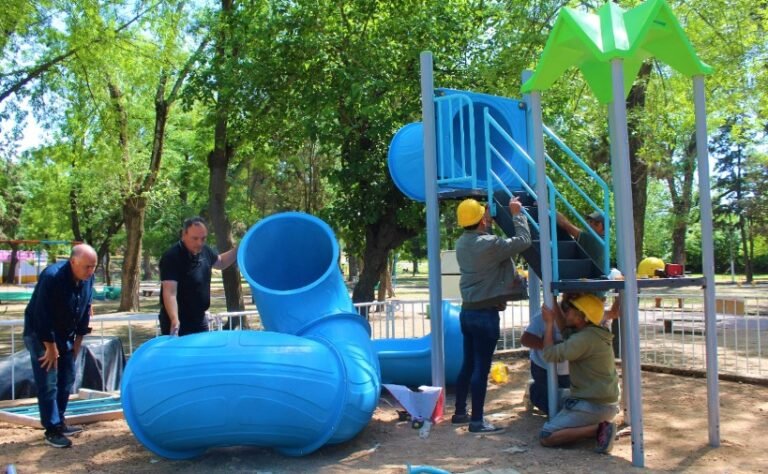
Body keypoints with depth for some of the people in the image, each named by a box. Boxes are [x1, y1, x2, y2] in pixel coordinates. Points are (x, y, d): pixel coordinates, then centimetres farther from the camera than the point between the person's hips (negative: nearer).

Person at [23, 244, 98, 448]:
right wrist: (50, 346, -21)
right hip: (40, 334, -7)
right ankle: (52, 430, 3)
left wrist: (78, 340, 5)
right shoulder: (52, 277, -29)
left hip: (65, 334, 7)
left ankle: (59, 422, 24)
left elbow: (85, 310, 3)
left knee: (67, 379, 11)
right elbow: (42, 315, -27)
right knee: (48, 383, -6)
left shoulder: (88, 278, -8)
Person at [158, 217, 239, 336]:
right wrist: (175, 320, -44)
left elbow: (220, 262, 22)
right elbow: (170, 292, -31)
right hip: (178, 324, -8)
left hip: (199, 320, 8)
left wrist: (238, 248, 6)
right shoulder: (171, 257, -23)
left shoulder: (204, 251, 0)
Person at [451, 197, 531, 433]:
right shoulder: (489, 244, -18)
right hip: (485, 313, -8)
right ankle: (477, 420, 2)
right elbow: (523, 241, -13)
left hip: (468, 310, 8)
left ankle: (460, 412, 25)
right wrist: (517, 213, -3)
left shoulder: (462, 243, 6)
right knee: (481, 367, -3)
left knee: (468, 364, 16)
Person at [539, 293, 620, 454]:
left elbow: (550, 354, -17)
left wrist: (549, 322, -7)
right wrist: (556, 309, 14)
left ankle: (598, 429, -16)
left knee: (545, 437, -10)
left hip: (593, 405, -10)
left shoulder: (585, 338, -22)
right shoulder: (595, 333, 7)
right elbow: (567, 333, 21)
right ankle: (601, 427, 8)